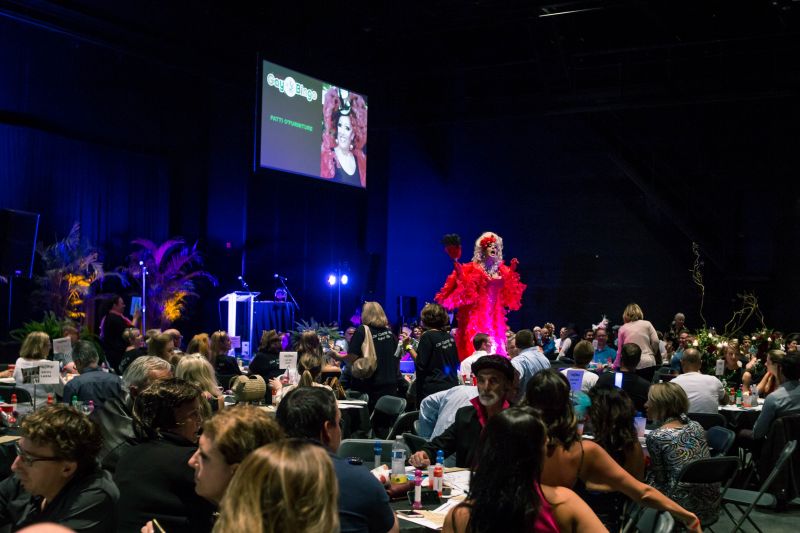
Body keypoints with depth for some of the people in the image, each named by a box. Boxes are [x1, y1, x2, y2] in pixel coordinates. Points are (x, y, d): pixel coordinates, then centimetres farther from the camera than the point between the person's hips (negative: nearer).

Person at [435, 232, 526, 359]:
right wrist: (455, 262, -20)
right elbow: (462, 283, -14)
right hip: (477, 314, -5)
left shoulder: (502, 271, 12)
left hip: (495, 316, 5)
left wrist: (512, 271, 14)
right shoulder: (473, 269, -1)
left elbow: (509, 294, 17)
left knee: (496, 350, 4)